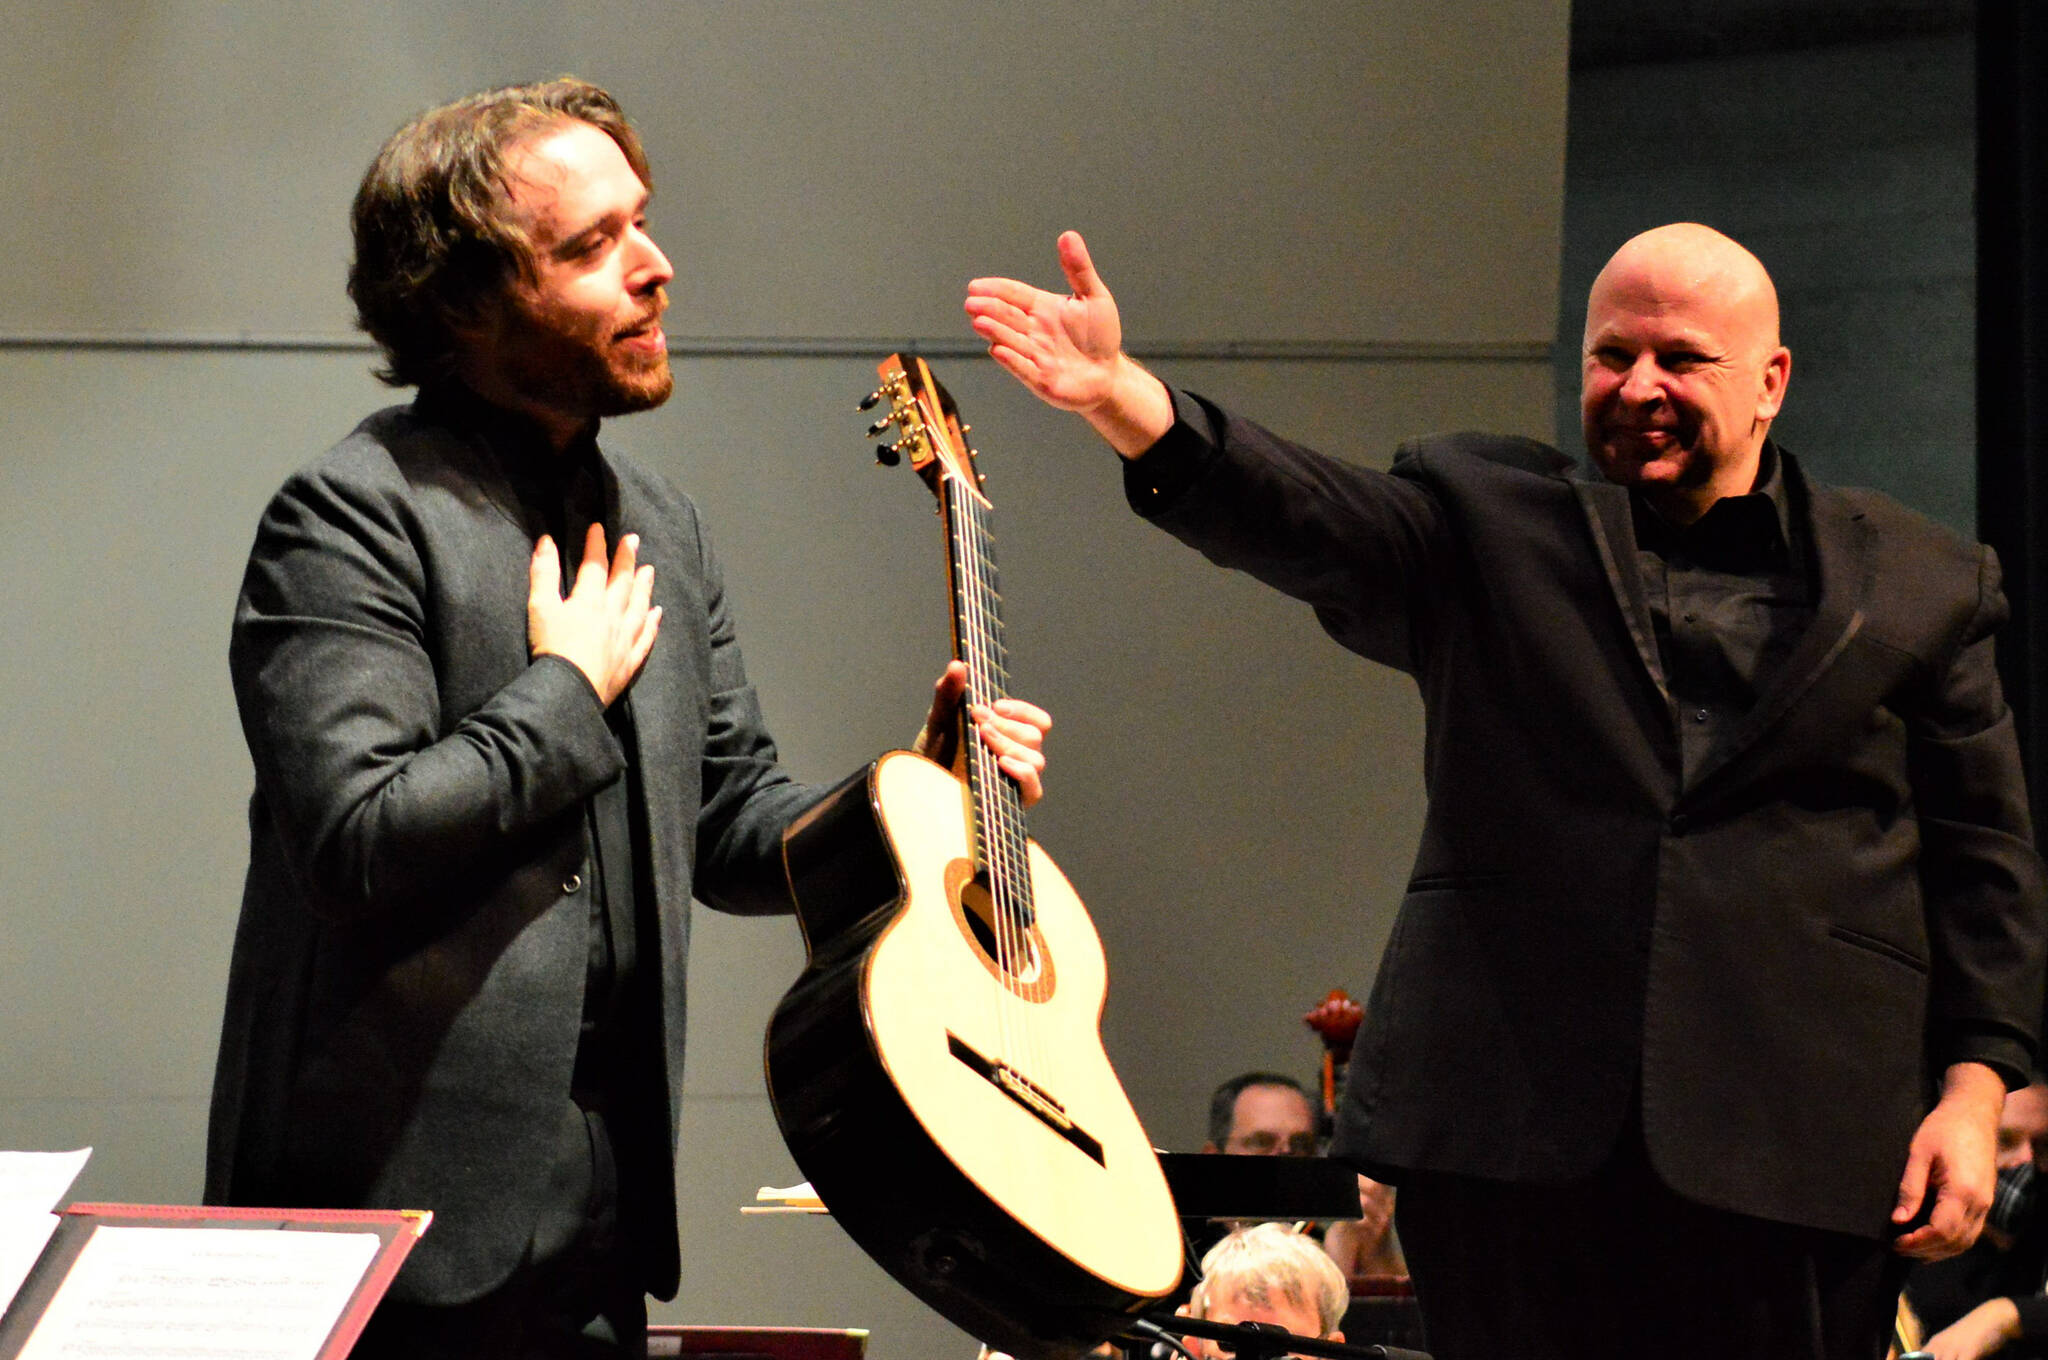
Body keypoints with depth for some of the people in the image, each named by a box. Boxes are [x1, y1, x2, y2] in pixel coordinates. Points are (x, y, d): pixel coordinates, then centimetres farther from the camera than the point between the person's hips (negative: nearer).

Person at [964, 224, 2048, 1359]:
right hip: (1510, 1128, 1)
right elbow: (1296, 516, -4)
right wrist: (1121, 397, -22)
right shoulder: (1489, 521, 13)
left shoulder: (1919, 585, 12)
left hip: (1789, 1153, 0)